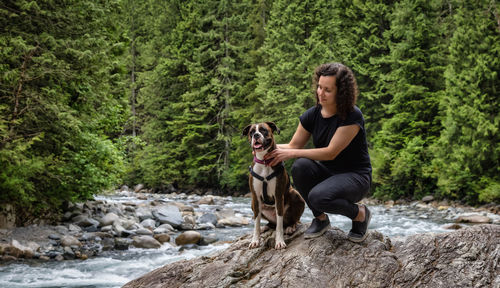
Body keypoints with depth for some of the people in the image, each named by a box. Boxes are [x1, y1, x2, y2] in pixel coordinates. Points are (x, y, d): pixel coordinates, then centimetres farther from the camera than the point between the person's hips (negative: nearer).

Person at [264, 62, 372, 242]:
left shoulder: (352, 116, -20)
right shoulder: (312, 115, -2)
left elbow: (331, 152, -23)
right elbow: (294, 145, 3)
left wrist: (291, 153, -25)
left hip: (355, 176, -6)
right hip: (327, 172, 6)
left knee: (318, 197, -34)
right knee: (300, 166, -27)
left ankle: (360, 214, -2)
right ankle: (320, 219, -5)